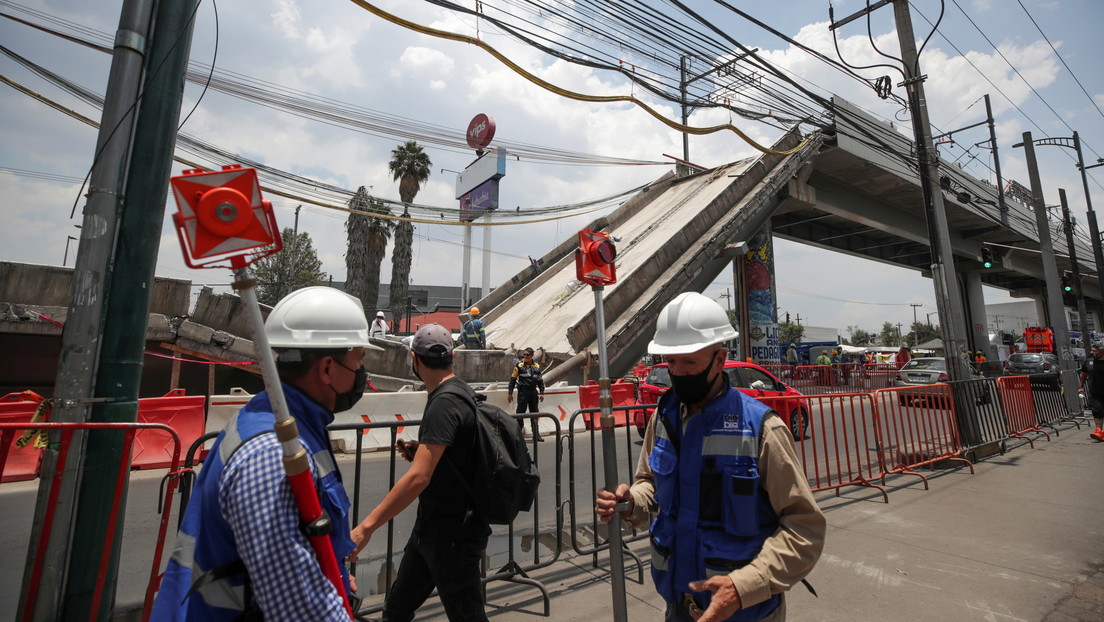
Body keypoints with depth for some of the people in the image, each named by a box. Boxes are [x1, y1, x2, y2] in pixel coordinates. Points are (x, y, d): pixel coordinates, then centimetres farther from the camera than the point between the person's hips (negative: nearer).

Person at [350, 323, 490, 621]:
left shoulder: (445, 402, -25)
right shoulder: (459, 390, 5)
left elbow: (419, 477, -30)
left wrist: (366, 526, -26)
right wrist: (421, 451, 3)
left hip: (452, 534, -9)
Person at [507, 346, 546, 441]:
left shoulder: (537, 366, 10)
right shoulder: (519, 365, -1)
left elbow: (540, 380, 16)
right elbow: (513, 379, -2)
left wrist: (541, 393, 9)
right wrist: (509, 393, -5)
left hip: (533, 391, 4)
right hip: (523, 392, -4)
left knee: (535, 413, 9)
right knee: (520, 413, -4)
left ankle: (536, 435, 17)